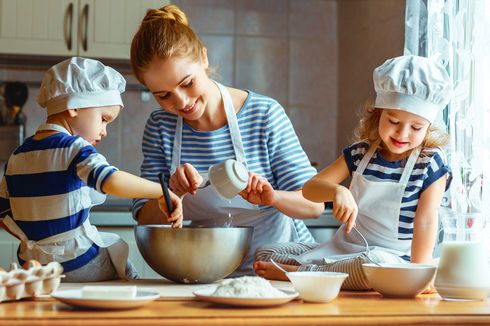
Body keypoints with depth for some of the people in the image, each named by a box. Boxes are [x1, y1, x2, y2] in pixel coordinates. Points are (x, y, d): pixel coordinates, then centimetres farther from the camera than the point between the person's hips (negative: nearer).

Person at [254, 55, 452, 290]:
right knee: (264, 254, -1)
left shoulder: (431, 163, -6)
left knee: (374, 263, -43)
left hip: (392, 258, -4)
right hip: (341, 248, 5)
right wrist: (337, 191, -24)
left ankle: (299, 273, -25)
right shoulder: (361, 152, 4)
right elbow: (310, 189, -1)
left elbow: (425, 221, -12)